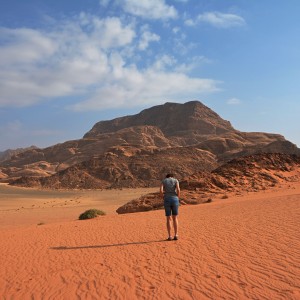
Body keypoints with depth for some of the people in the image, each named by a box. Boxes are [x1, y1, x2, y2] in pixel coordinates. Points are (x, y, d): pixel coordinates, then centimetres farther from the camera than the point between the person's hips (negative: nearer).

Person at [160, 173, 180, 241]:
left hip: (167, 200, 0)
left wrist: (164, 198, 7)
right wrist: (178, 199, 3)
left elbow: (161, 190, -7)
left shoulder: (163, 181, 11)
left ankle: (170, 236, 5)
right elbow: (178, 189, -9)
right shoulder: (176, 180, 10)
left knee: (168, 219, 9)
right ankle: (176, 235, 7)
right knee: (175, 218, 12)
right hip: (174, 200, 0)